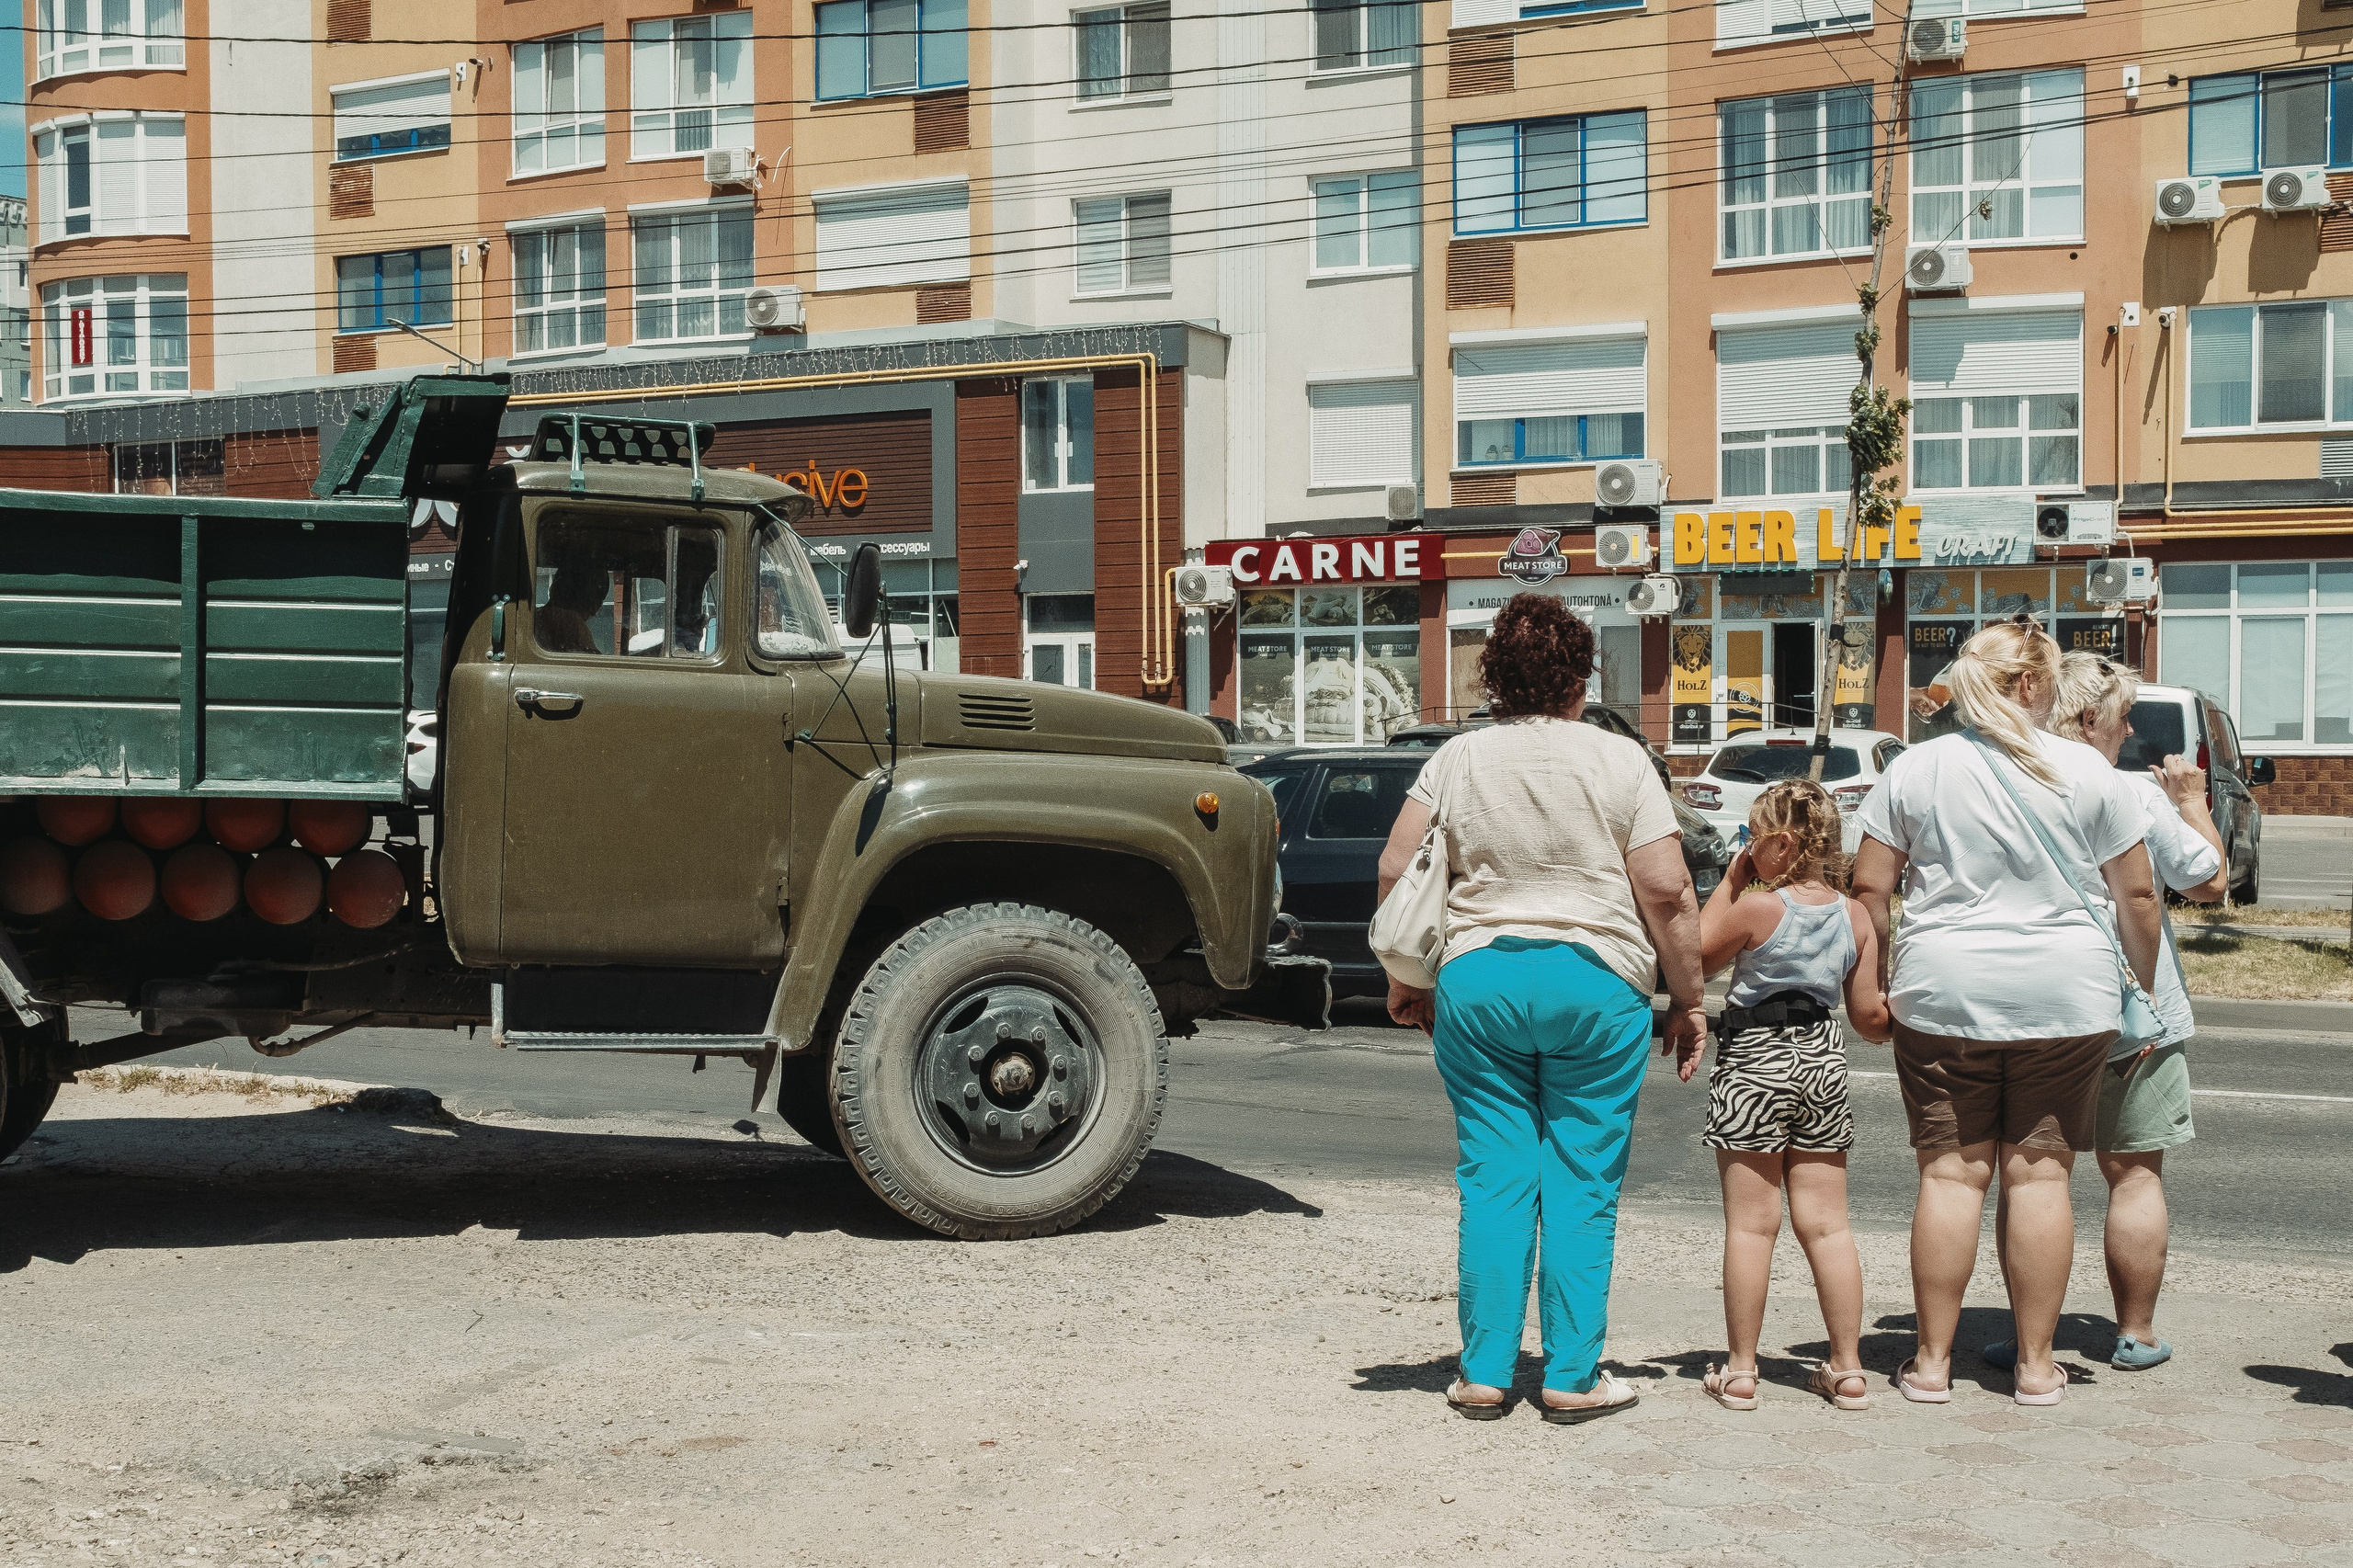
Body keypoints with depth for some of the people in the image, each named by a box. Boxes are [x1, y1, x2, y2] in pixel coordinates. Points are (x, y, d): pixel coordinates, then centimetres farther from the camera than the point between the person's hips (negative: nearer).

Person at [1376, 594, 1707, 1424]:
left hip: (1476, 981, 2)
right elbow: (1666, 893, -6)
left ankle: (1484, 1372, 11)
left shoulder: (1455, 759, 5)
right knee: (1582, 1186, 5)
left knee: (1493, 1182, 8)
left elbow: (1395, 871, 4)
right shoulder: (1619, 761, -2)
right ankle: (1572, 1377, 10)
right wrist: (1689, 1001, 3)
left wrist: (1404, 979, 15)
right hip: (1596, 984, -2)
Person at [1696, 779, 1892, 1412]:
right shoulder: (1855, 916, 2)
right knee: (1826, 1223, 10)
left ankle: (1740, 1372, 4)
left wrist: (1730, 881, 3)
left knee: (1751, 1224, 0)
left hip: (1754, 1060, -5)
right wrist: (1890, 1015, 26)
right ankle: (1847, 1369, 12)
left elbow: (1699, 953, 2)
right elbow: (1868, 1015, 4)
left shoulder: (1756, 908, -13)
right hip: (1824, 1059, 5)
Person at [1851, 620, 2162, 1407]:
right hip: (2066, 998, 0)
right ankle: (2035, 1363, 13)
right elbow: (2136, 894, 4)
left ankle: (1933, 1360, 9)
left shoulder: (1915, 769, 1)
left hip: (1944, 994, 0)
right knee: (2041, 1173, 6)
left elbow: (1869, 888, 1)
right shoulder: (2087, 772, 0)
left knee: (1952, 1173, 4)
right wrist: (2146, 984, 16)